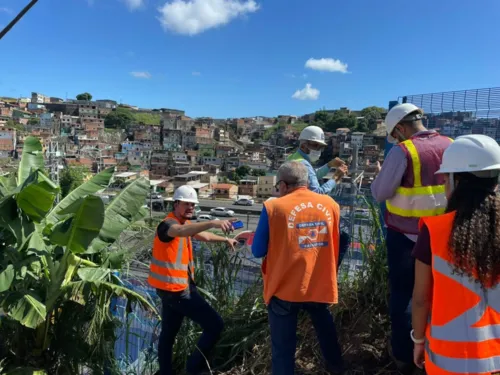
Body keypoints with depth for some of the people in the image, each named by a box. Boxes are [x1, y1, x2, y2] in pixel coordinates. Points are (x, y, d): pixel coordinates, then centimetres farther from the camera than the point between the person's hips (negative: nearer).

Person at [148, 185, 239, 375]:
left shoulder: (184, 223, 12)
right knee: (215, 324, -8)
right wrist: (212, 223, -58)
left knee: (169, 332, 21)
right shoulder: (168, 224, -18)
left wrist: (225, 239, 37)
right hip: (176, 289, -10)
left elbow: (203, 235, 30)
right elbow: (183, 231, -43)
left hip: (174, 288, 10)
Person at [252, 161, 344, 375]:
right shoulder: (330, 204, -2)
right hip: (321, 286, 5)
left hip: (285, 289, -4)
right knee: (325, 328, 30)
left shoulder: (274, 207, -14)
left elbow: (258, 252, -8)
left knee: (283, 347, 11)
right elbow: (333, 245, 11)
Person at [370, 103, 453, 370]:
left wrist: (379, 175, 6)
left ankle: (403, 355, 21)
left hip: (406, 237, -5)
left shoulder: (403, 151, -17)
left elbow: (380, 193, -14)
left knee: (402, 295, 9)